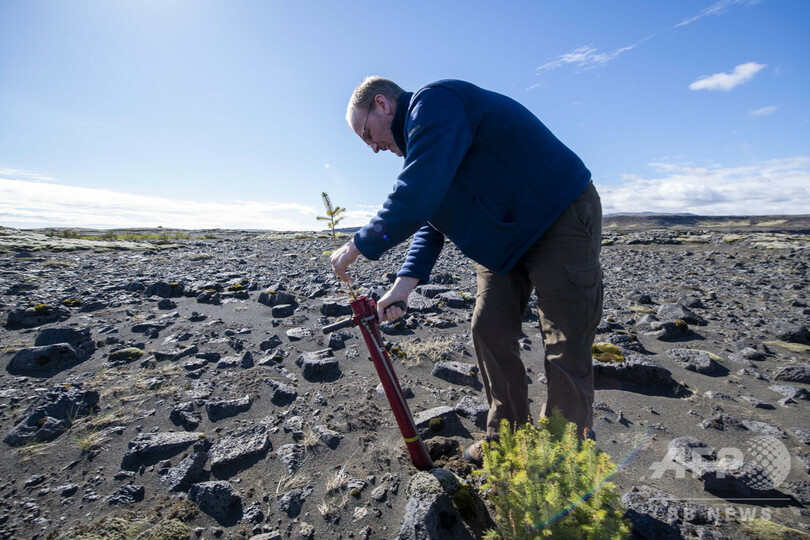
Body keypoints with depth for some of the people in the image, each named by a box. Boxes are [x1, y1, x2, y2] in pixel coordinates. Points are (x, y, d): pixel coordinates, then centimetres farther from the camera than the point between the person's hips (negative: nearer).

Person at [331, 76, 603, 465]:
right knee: (489, 331, 6)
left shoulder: (433, 103, -18)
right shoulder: (418, 132, 13)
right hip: (505, 237, 9)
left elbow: (415, 199, -31)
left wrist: (358, 247, -17)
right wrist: (407, 281, 0)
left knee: (565, 346, -5)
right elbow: (431, 217, 11)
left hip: (561, 219, -9)